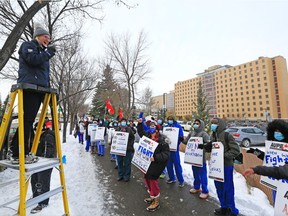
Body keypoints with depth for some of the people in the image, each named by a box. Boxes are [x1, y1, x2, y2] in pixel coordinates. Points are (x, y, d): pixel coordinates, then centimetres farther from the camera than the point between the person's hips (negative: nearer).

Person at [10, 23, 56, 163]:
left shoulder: (42, 52, 30)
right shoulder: (28, 45, 8)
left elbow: (45, 73, 26)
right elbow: (33, 59, -15)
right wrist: (48, 53, -1)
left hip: (39, 88, 8)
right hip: (30, 87, -8)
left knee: (29, 120, 5)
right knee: (27, 119, -13)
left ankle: (16, 148, 11)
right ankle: (19, 153, -7)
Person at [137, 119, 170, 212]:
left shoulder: (162, 140, -22)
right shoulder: (147, 136, -1)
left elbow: (166, 154, -24)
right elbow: (141, 132, 18)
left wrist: (155, 158, -36)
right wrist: (140, 123, 5)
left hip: (158, 162, -8)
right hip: (148, 161, 8)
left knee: (152, 178, -5)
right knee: (146, 177, 17)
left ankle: (156, 202, 18)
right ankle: (152, 196, 40)